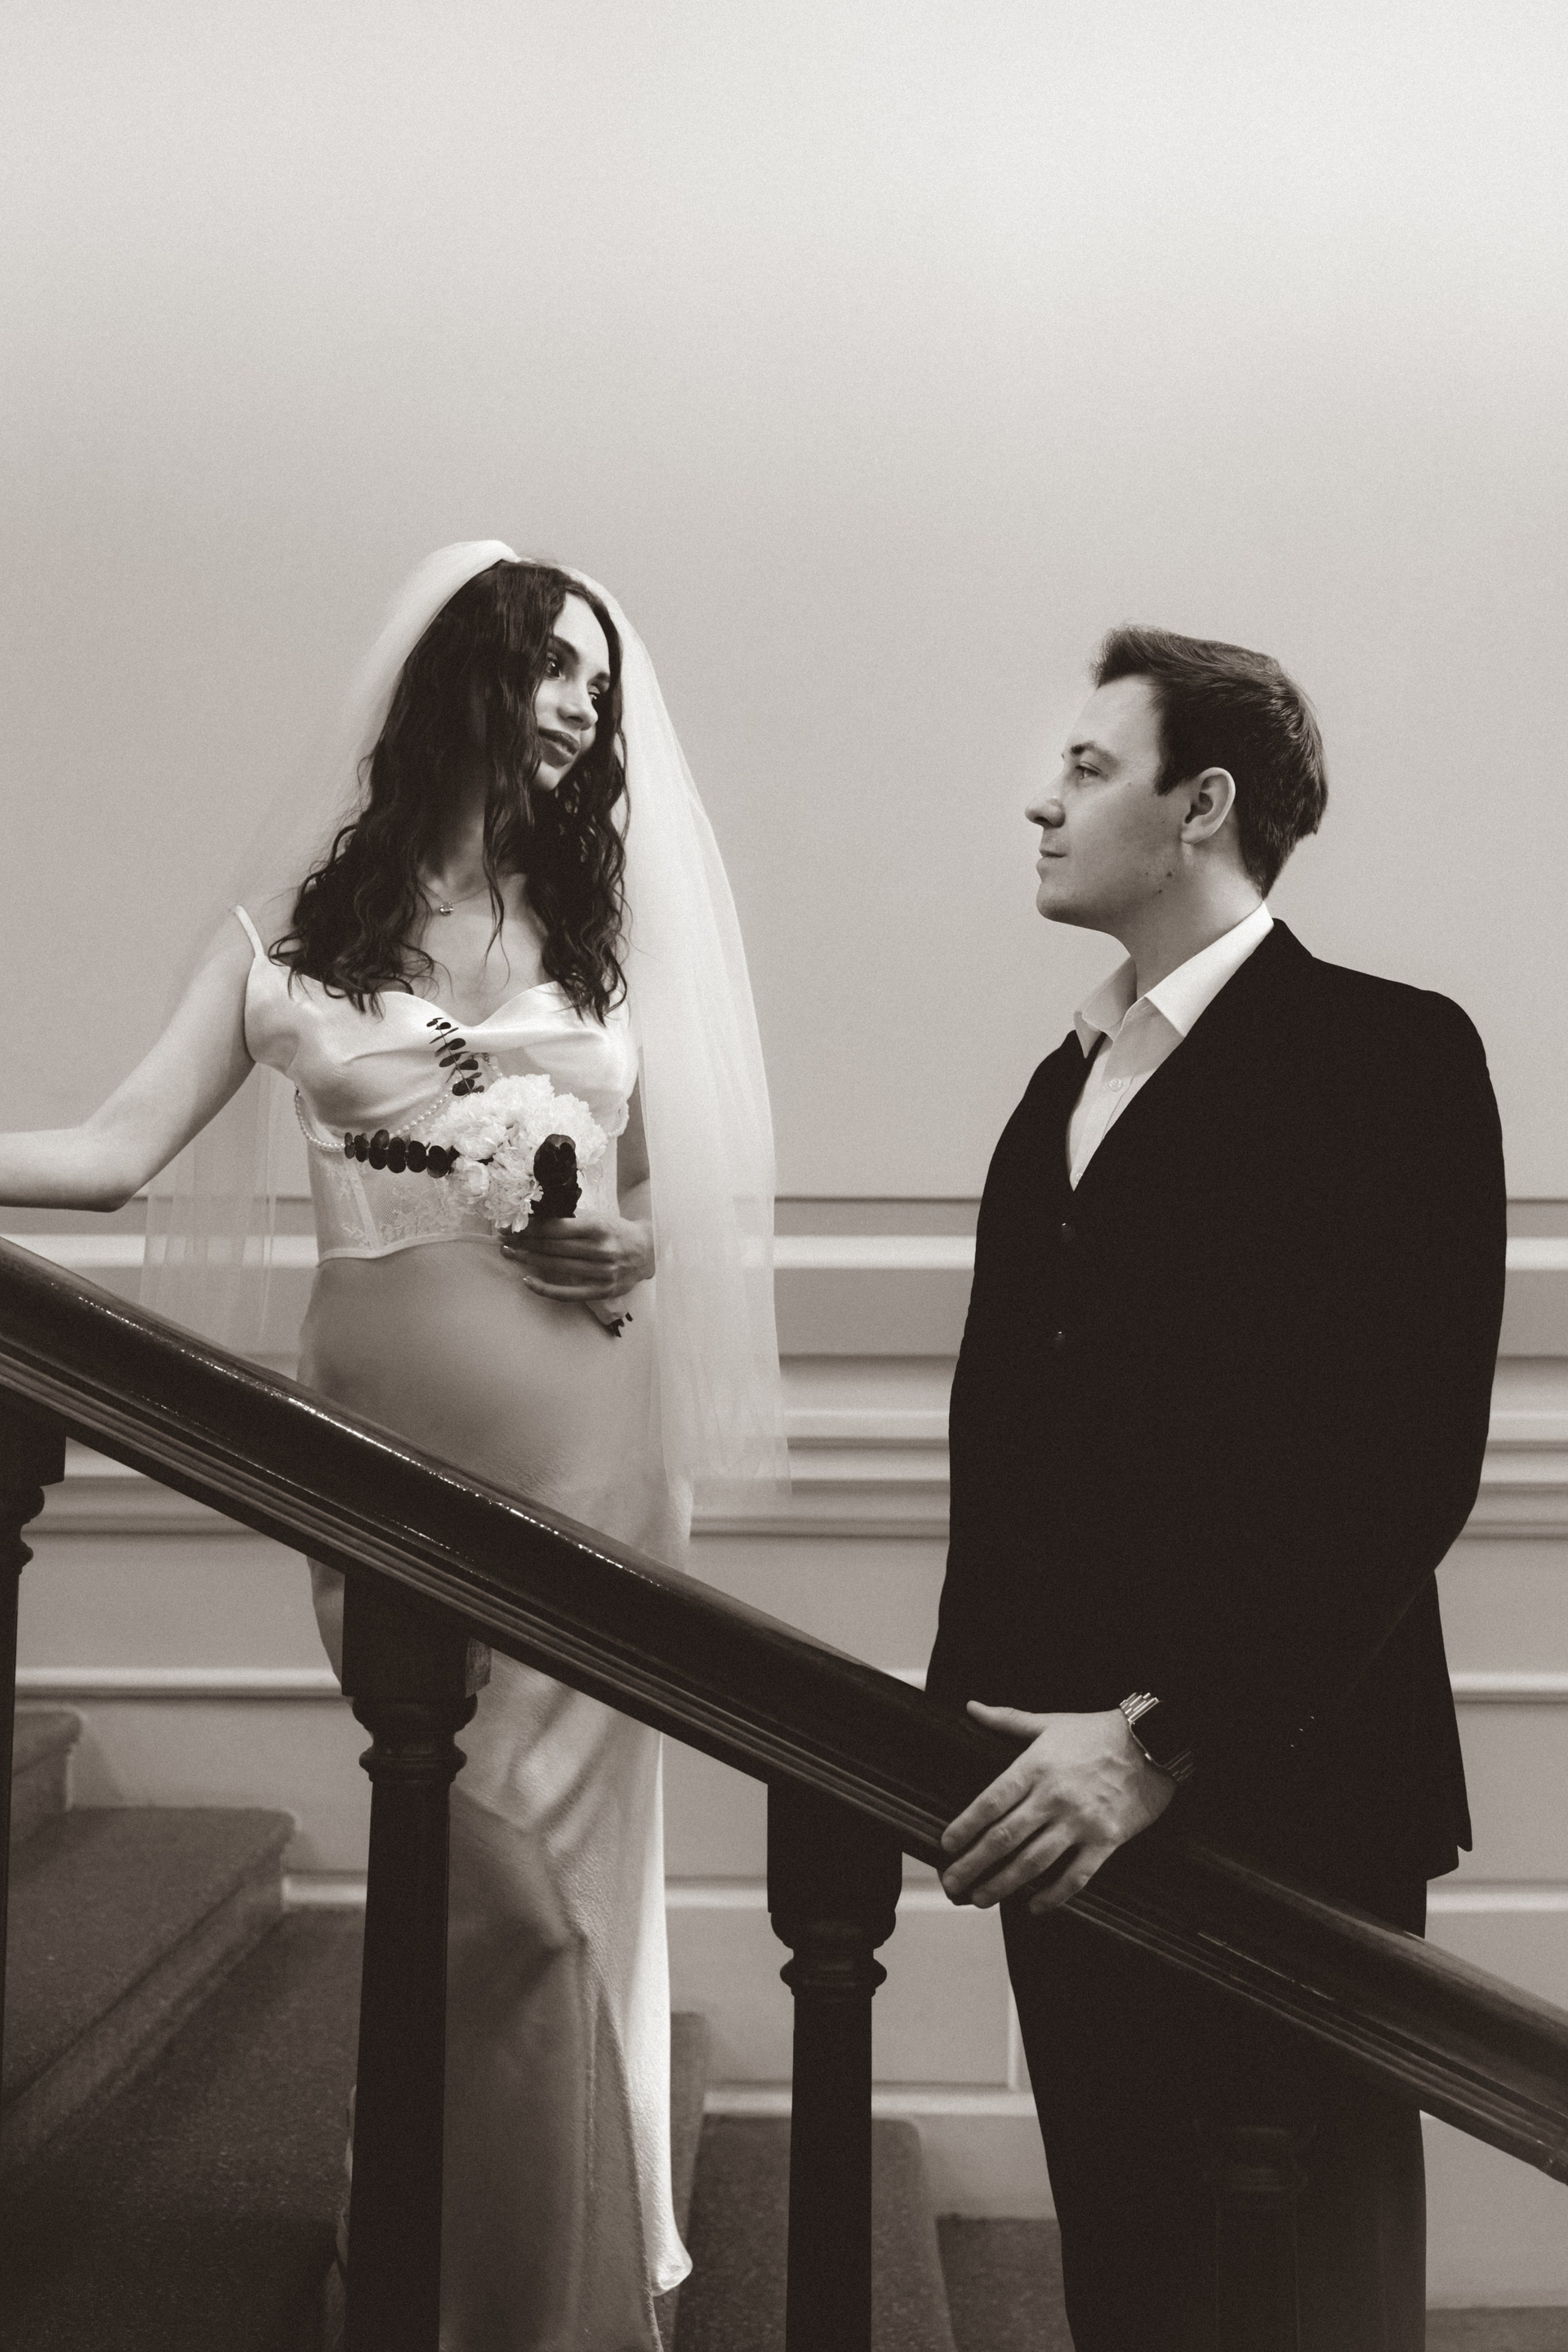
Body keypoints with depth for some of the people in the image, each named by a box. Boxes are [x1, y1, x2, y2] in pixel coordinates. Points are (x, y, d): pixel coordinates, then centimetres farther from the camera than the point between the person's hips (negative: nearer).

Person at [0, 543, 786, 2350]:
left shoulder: (608, 928, 11)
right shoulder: (293, 934, 6)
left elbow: (674, 1196, 16)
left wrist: (630, 1255, -5)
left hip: (584, 1448, 1)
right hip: (382, 1449, -1)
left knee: (560, 1863, 5)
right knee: (495, 1899, 1)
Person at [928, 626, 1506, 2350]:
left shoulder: (1387, 1055, -9)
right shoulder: (1071, 1076, 14)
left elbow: (1406, 1464, -18)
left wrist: (1169, 1744, -23)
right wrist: (970, 1717, 9)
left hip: (1278, 1800, -6)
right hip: (1070, 1790, 7)